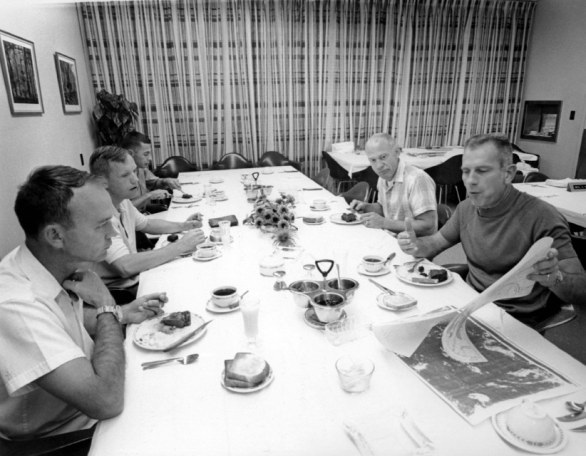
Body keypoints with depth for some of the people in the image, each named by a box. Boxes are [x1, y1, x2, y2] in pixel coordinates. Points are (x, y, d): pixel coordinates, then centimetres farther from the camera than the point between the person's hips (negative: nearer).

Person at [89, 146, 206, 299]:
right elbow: (125, 266, -33)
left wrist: (182, 226, 5)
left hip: (134, 279, 8)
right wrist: (179, 246, -28)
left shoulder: (122, 202, 4)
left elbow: (146, 224, 23)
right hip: (115, 293, -8)